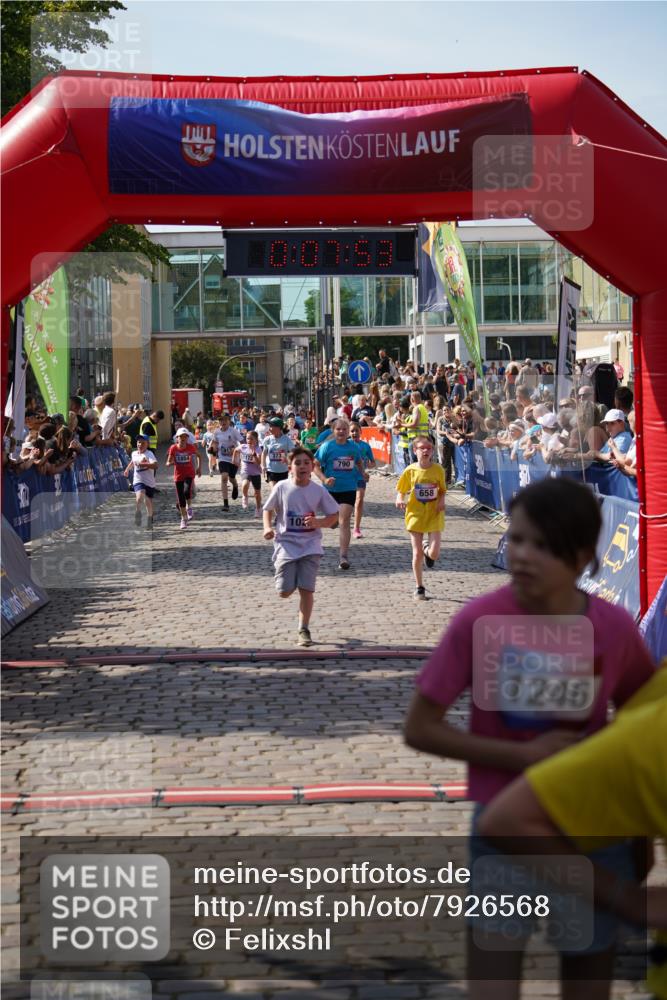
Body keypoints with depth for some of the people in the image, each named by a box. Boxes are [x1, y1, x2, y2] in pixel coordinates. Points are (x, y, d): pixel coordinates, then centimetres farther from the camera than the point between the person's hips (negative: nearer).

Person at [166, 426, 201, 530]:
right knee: (180, 498, 3)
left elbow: (198, 455, 10)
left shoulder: (191, 447, -8)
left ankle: (189, 507, 1)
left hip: (189, 473, -1)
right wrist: (170, 463, -25)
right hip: (178, 474, 1)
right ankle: (184, 519, 19)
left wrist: (199, 468, 7)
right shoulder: (173, 448, -8)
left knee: (187, 491, -29)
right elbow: (168, 462, -2)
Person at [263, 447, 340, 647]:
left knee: (306, 589, -7)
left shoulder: (318, 490, -4)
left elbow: (333, 516, 3)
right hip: (286, 544, 0)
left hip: (310, 546, 0)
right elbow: (268, 509, 9)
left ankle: (304, 630, 7)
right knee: (285, 591, -5)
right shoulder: (281, 488, -5)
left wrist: (317, 522, -16)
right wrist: (268, 527, -10)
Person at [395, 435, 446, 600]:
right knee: (417, 553, 0)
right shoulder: (410, 471, -4)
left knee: (434, 554, -11)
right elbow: (401, 491, 4)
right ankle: (419, 588, 16)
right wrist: (400, 500, -17)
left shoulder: (438, 470, -3)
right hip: (415, 514, 0)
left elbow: (442, 490, 8)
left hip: (434, 515, 0)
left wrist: (442, 501, -12)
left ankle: (428, 550, 29)